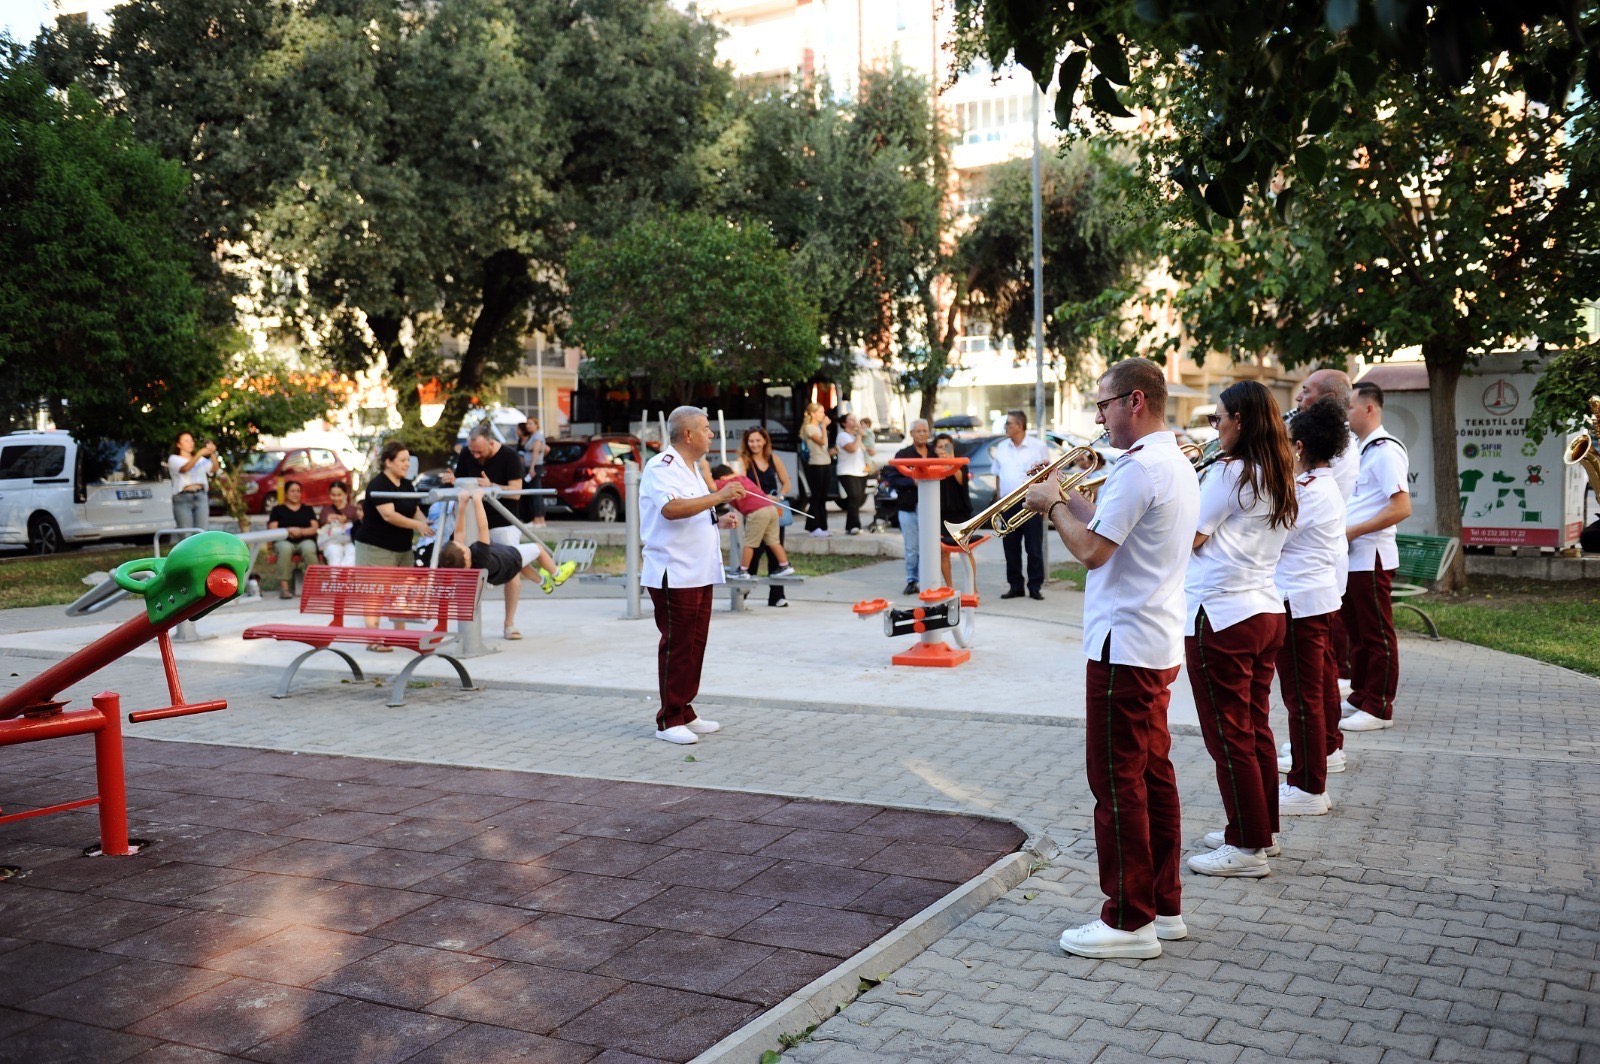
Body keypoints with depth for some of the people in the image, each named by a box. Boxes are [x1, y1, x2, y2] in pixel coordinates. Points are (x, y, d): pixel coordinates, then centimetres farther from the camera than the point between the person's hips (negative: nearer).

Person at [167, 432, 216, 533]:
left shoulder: (200, 459, 18)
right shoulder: (174, 459, 7)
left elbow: (214, 469, 2)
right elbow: (185, 469, -15)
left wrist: (213, 454, -16)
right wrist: (199, 454, -26)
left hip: (201, 497, 3)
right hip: (183, 498, -3)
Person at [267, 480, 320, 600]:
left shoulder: (308, 509, 24)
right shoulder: (278, 509, 20)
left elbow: (314, 528, 11)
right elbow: (272, 529, 7)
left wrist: (300, 531, -9)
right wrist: (289, 531, -10)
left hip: (305, 540, 1)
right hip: (284, 540, -1)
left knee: (309, 549, -38)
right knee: (285, 549, -39)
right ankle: (284, 587, -41)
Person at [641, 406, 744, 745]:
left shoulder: (690, 468, 18)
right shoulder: (662, 467, -13)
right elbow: (671, 509, -31)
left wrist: (718, 521, 12)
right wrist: (718, 496, -29)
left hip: (699, 574, 10)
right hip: (674, 575, -10)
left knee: (694, 645, 13)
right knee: (677, 647, -5)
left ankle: (685, 713, 22)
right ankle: (669, 720, 3)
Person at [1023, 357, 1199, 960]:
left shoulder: (1139, 468, -19)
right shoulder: (1175, 463, 15)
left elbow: (1092, 550, -21)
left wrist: (1052, 506, -6)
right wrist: (1065, 500, 10)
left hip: (1125, 648, -10)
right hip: (1159, 645, 10)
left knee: (1118, 781, -3)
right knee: (1153, 774, 15)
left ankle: (1129, 921, 4)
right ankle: (1164, 905, 23)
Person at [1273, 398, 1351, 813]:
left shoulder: (1305, 491, -20)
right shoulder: (1329, 485, 11)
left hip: (1299, 599, -11)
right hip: (1323, 594, 11)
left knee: (1302, 693, -7)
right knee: (1320, 681, 25)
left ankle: (1308, 788, -5)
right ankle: (1322, 750, 43)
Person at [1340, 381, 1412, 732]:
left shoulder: (1385, 450, -13)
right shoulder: (1361, 450, 16)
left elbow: (1401, 508, -22)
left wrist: (1353, 531, -20)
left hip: (1371, 557, -9)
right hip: (1351, 556, 9)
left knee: (1377, 634, -2)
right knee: (1357, 632, 15)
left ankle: (1379, 709, 4)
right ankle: (1360, 697, 24)